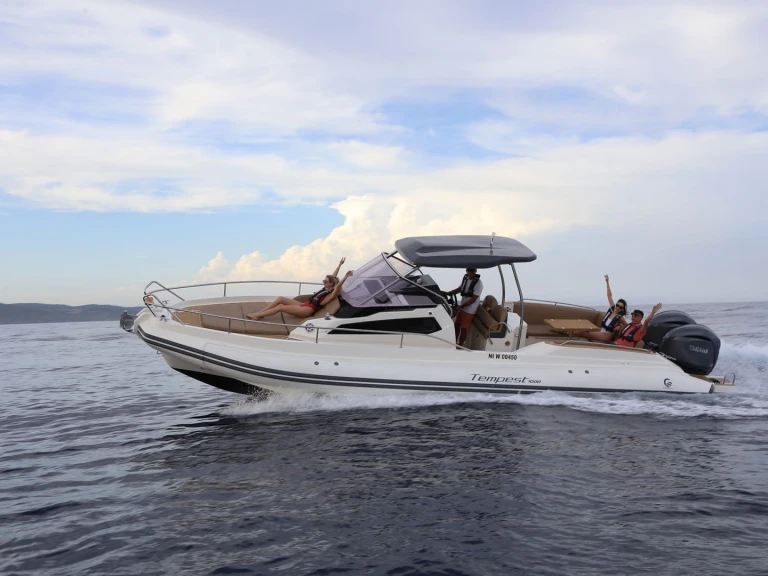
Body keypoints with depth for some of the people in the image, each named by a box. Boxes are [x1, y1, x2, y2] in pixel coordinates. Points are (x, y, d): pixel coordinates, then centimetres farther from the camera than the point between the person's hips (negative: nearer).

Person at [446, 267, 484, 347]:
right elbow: (459, 289, 14)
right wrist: (447, 293, 2)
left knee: (463, 328, 1)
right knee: (456, 324, 18)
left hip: (469, 309, -7)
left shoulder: (478, 283, -22)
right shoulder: (465, 278, 0)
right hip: (462, 306, 7)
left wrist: (461, 306, -23)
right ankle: (454, 342, 36)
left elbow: (473, 299, -22)